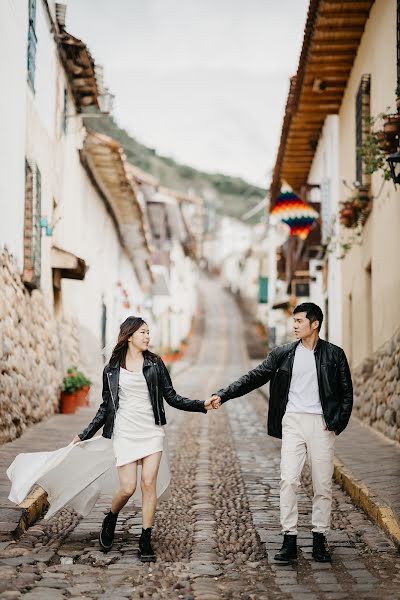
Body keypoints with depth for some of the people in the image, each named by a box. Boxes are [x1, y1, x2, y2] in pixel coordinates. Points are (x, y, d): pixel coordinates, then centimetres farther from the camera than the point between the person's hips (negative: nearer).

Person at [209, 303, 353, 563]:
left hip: (322, 424, -1)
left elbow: (346, 393, 6)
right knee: (289, 480, -7)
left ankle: (320, 539, 15)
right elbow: (255, 377, 4)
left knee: (323, 484, 4)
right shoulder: (283, 353, 7)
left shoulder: (334, 355, 3)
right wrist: (223, 395, -4)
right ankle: (289, 540, -2)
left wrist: (337, 422, -6)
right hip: (293, 423, 1)